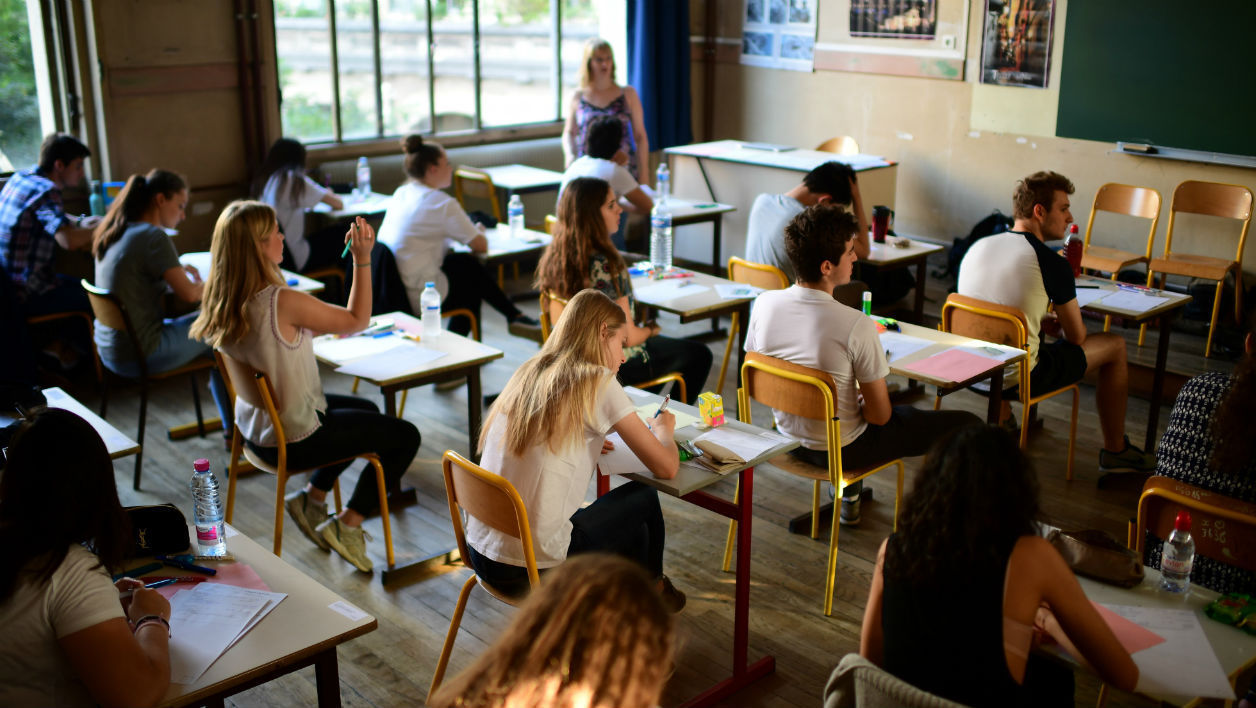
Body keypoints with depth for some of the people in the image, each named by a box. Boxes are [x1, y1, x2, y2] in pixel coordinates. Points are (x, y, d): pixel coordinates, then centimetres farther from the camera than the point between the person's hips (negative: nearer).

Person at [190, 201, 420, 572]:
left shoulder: (223, 303, -5)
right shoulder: (283, 302, -30)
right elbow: (357, 320, -18)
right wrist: (363, 259, -18)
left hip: (255, 426, 9)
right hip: (291, 440, -9)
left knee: (366, 410, 29)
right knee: (405, 436, 7)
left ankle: (311, 498, 27)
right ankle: (347, 525, 9)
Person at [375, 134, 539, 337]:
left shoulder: (400, 193, 9)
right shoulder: (442, 203, -15)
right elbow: (481, 246, -9)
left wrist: (469, 230, 13)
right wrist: (478, 231, 14)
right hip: (418, 300, -8)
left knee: (466, 262, 18)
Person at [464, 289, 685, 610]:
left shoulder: (528, 373, 8)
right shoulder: (597, 381, -10)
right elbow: (666, 468, -6)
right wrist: (664, 430, 14)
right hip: (534, 570, -7)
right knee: (644, 500, 17)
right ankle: (653, 591, 41)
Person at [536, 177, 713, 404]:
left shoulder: (553, 256, -6)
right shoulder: (605, 266, -30)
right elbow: (628, 337, -25)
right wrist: (650, 329, -3)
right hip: (617, 365, -8)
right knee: (699, 355, 16)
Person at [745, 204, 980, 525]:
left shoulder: (764, 304, -13)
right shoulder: (855, 326, -29)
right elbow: (879, 415, -20)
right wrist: (861, 401, 3)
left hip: (787, 438, 7)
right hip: (842, 451, -6)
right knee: (965, 425, 4)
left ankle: (849, 500, 46)